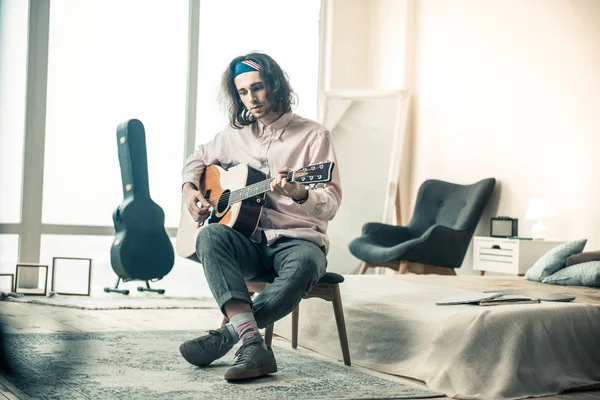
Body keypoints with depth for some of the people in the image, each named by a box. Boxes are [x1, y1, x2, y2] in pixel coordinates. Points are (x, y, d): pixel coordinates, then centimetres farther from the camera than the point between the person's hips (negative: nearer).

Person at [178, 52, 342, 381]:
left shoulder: (313, 135, -1)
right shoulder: (236, 135, 13)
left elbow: (331, 203, -9)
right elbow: (199, 158, 31)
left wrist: (299, 193, -31)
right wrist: (189, 189, 10)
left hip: (298, 239, -3)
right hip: (250, 242, 3)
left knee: (305, 265, -39)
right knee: (211, 236, -31)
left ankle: (226, 335, -27)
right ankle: (253, 343, -43)